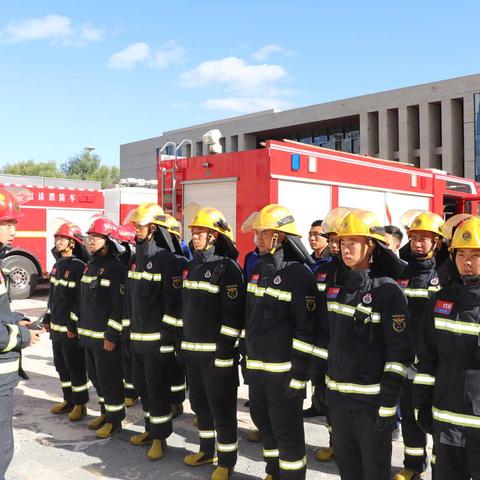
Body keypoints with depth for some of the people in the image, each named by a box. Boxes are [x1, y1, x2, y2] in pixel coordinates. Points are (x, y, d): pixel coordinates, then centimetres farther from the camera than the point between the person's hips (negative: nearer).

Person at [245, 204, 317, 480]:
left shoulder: (299, 274, -15)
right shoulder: (259, 269, 9)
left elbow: (306, 329, -18)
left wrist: (299, 374, -18)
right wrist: (247, 358, 19)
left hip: (284, 369, -8)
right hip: (256, 366, 8)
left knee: (287, 429, 4)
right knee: (262, 420, 20)